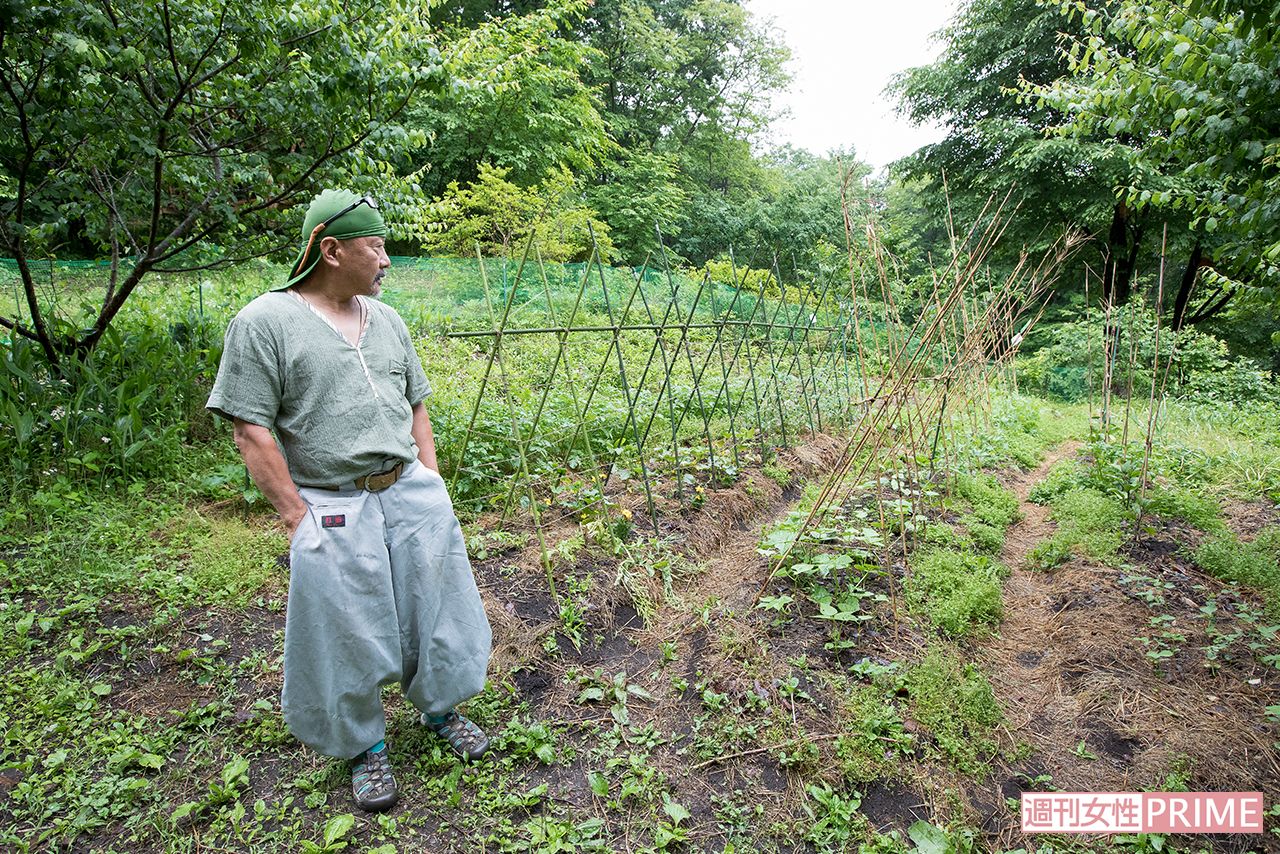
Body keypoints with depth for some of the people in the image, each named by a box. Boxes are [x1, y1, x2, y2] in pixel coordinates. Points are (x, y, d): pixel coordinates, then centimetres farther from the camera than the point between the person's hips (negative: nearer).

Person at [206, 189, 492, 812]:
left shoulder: (386, 319, 9)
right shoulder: (265, 323, -9)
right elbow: (252, 433, -12)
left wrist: (432, 482, 8)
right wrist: (299, 519, -14)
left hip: (411, 492, 5)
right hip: (333, 509, -5)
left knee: (436, 606, 14)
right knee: (349, 634, 8)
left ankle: (439, 708, 39)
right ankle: (364, 746, 33)